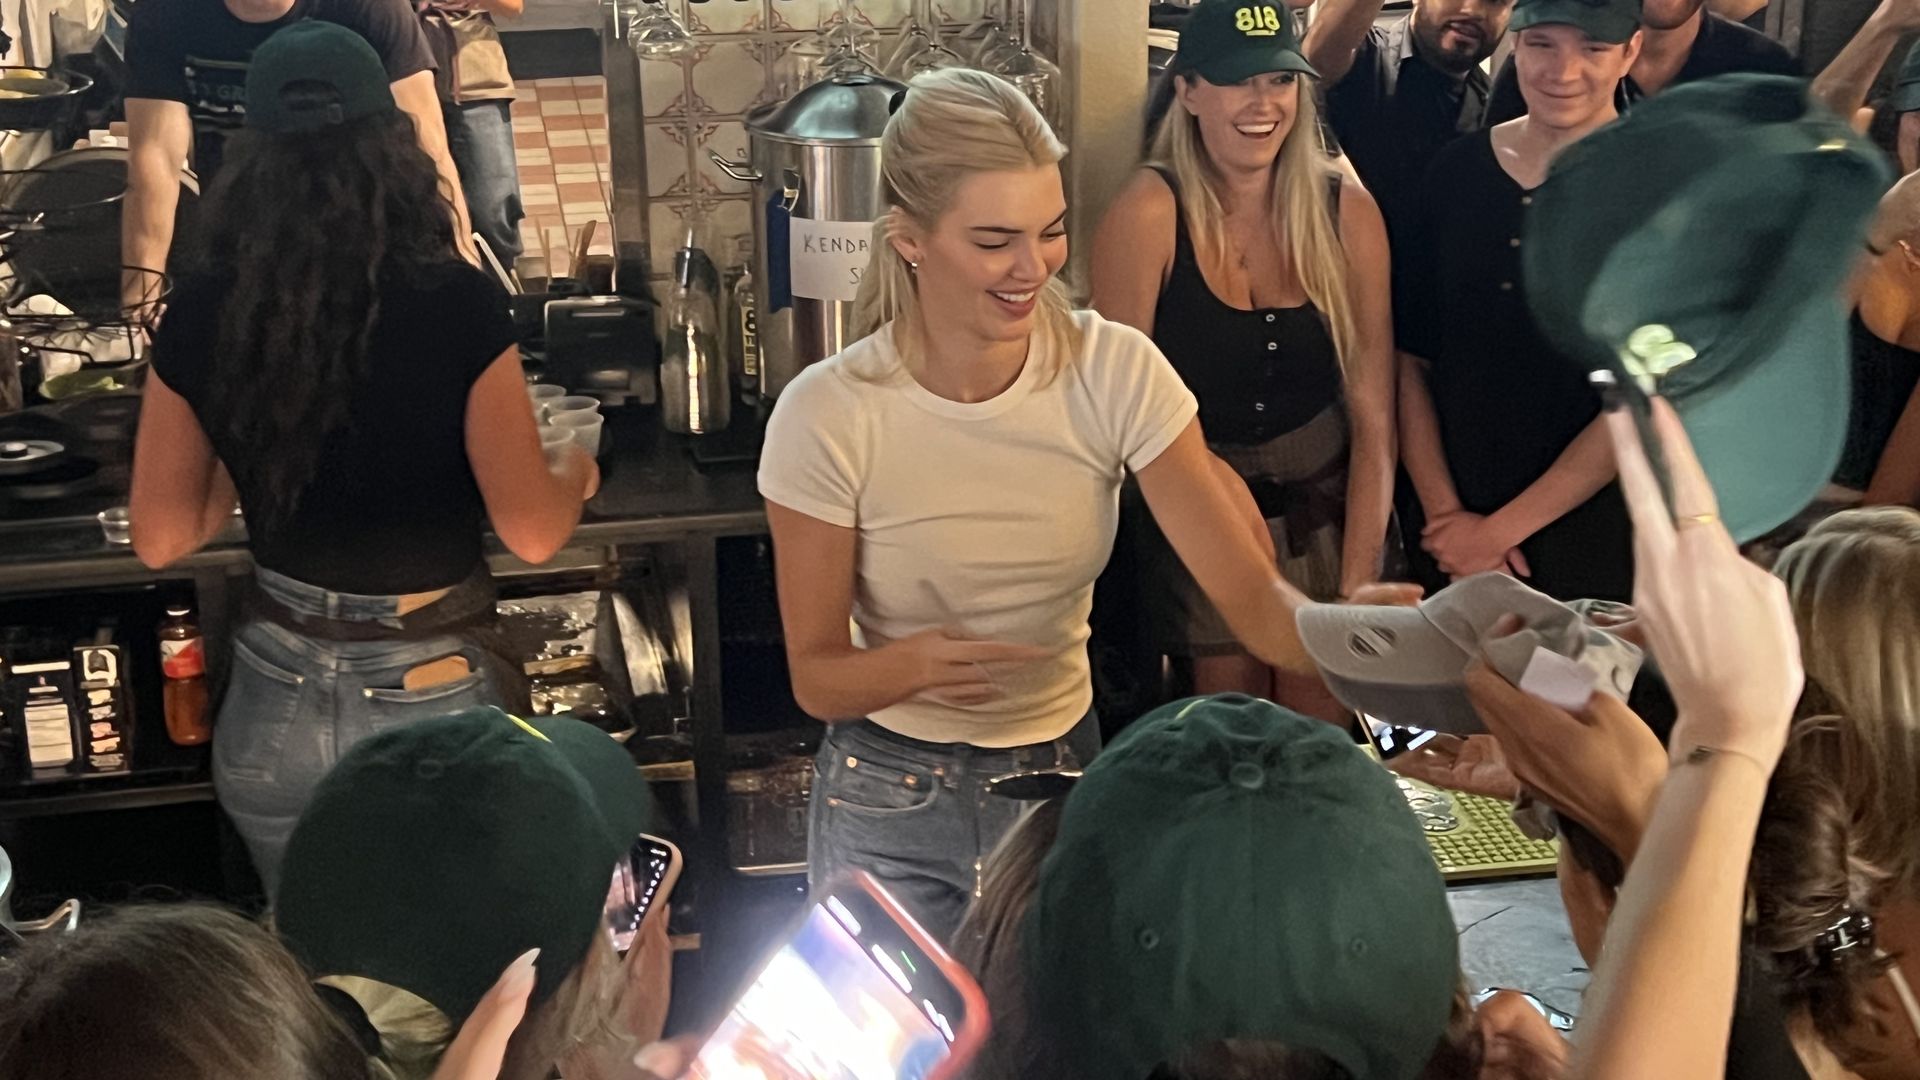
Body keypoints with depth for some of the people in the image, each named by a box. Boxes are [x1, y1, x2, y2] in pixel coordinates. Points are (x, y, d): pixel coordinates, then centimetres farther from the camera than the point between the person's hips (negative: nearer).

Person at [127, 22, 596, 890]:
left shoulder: (202, 313, -6)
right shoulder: (454, 303, -16)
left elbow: (160, 536, 1)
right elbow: (531, 532, -13)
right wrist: (574, 473, 9)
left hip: (274, 710, 4)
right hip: (430, 702, -3)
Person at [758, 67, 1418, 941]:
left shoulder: (1115, 371, -15)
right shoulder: (829, 416, -19)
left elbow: (1251, 595, -19)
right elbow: (816, 677, -13)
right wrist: (912, 665, -34)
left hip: (1064, 776, 2)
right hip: (890, 806, -2)